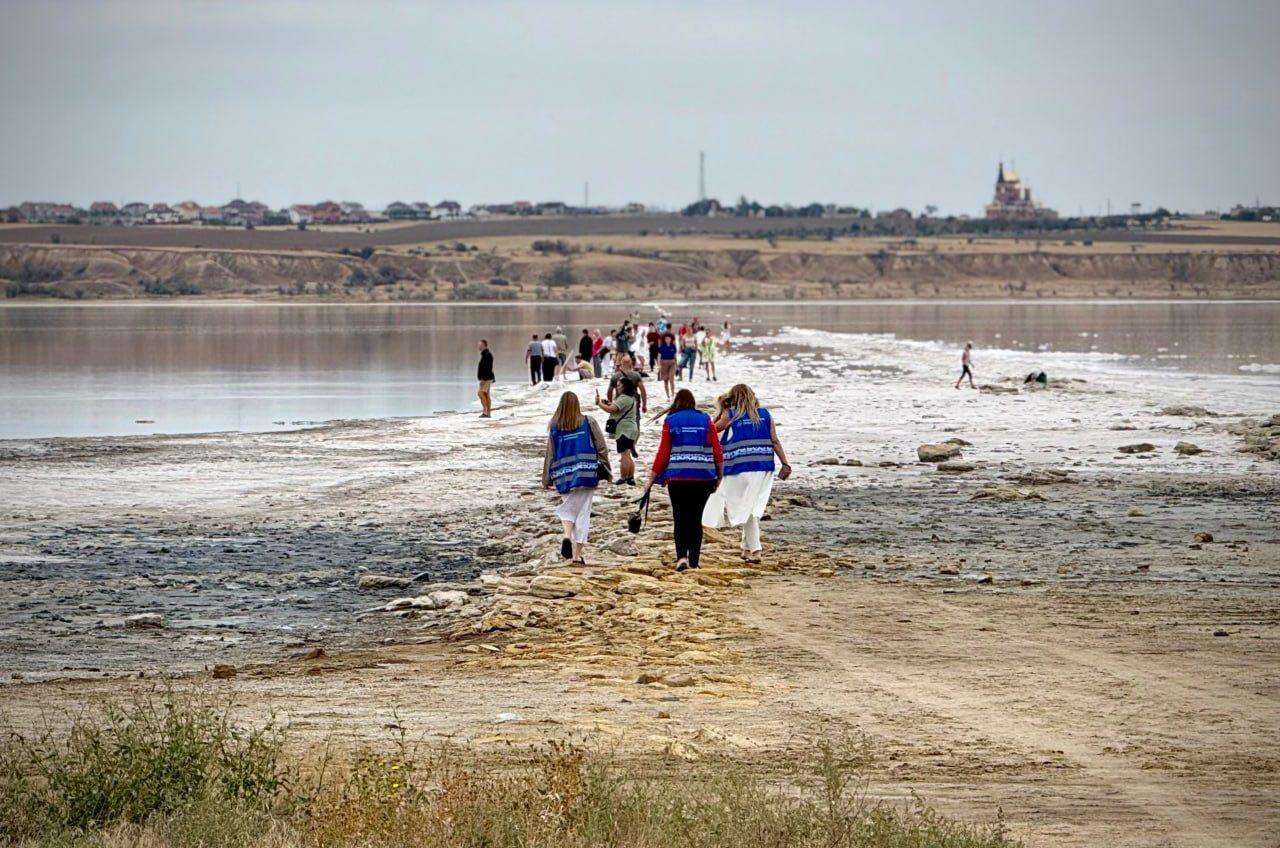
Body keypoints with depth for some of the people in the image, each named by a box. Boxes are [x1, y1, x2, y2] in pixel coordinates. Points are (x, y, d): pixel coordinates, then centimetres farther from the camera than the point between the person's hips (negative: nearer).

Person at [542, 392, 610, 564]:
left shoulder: (555, 427, 1)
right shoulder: (588, 423, -1)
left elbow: (549, 455, 6)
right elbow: (602, 448, 2)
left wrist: (546, 479, 14)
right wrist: (606, 470, 13)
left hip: (564, 476, 1)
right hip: (586, 475, -1)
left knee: (567, 507, 17)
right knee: (583, 512, 4)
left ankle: (567, 536, -12)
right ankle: (577, 553, 1)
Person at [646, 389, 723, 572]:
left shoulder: (670, 421, 2)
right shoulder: (705, 420, 6)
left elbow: (663, 453, 0)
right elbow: (717, 452, 3)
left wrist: (651, 479, 7)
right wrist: (719, 477, 13)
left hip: (678, 478, -1)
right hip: (703, 477, 1)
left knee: (680, 518, 4)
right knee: (696, 519, 8)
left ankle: (681, 556, -14)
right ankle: (694, 562, 8)